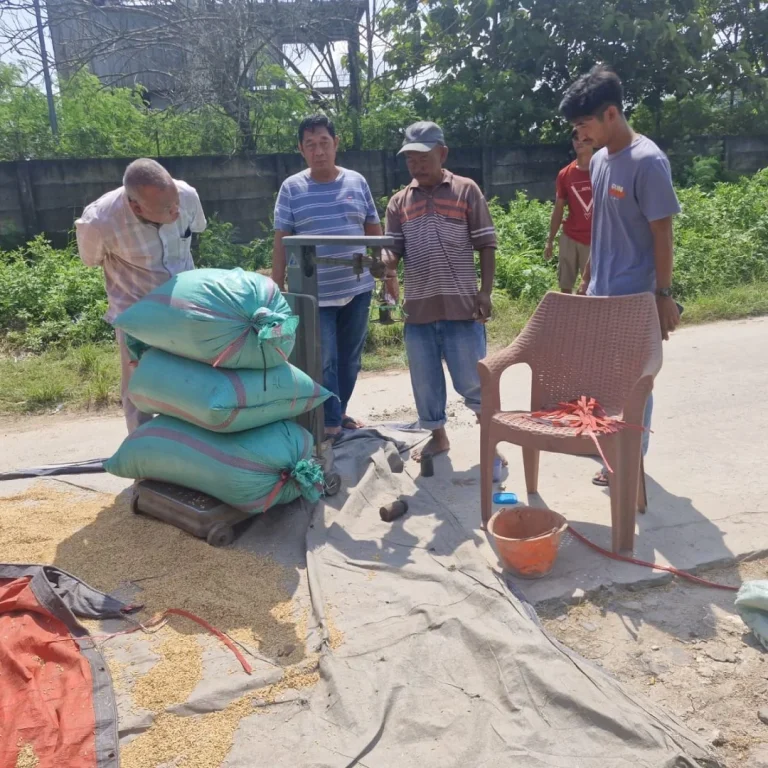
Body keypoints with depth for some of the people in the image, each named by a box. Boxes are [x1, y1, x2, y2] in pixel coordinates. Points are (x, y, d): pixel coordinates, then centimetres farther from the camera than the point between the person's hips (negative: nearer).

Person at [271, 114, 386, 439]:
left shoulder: (356, 182, 5)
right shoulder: (291, 188, -1)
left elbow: (374, 231, 12)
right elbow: (281, 243, 0)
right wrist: (277, 290, -4)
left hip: (357, 288, 3)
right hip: (314, 294, -3)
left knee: (350, 359, 12)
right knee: (324, 361, -2)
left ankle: (339, 411, 30)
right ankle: (330, 423, 11)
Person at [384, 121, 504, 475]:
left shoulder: (466, 191, 1)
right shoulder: (399, 202, 10)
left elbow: (486, 245, 0)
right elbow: (394, 250, 4)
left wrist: (485, 291, -8)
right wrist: (381, 262, -19)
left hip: (461, 306, -4)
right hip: (418, 309, 4)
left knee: (474, 381, 2)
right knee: (425, 381, 14)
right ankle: (437, 436, 34)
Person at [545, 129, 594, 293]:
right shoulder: (565, 174, 4)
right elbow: (558, 209, 10)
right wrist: (550, 241, 8)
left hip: (596, 240, -3)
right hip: (569, 238, 3)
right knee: (565, 286, 7)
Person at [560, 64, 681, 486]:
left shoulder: (647, 162, -16)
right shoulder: (599, 161, 8)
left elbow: (662, 233, -15)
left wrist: (664, 295, -14)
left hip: (634, 297, -7)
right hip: (601, 293, 8)